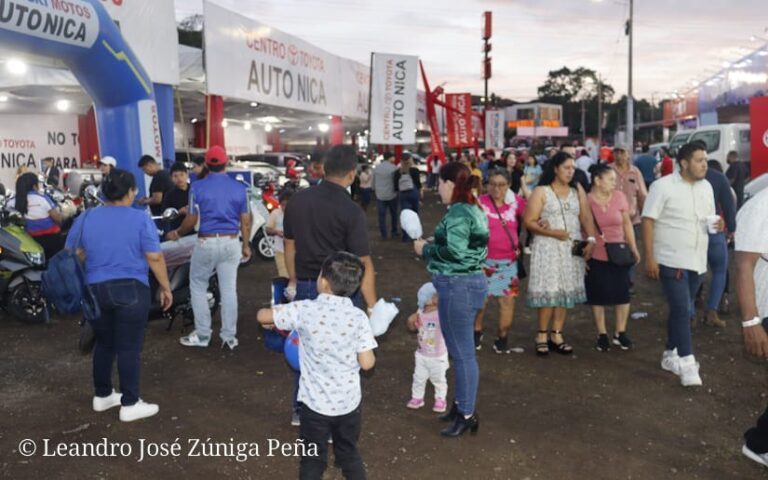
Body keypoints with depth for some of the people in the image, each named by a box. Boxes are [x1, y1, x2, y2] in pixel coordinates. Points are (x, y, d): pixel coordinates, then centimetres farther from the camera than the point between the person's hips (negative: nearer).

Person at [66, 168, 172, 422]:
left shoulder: (85, 218, 4)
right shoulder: (140, 218, -8)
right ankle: (130, 405, 7)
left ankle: (102, 396, 29)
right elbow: (155, 258, -10)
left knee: (104, 344, 18)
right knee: (129, 348, 1)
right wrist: (165, 288, 0)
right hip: (131, 290, -4)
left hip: (94, 291, 5)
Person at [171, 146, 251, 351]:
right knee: (229, 289, 8)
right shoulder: (239, 188, 0)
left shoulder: (198, 187, -8)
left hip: (206, 243, -2)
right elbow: (245, 221, 3)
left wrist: (177, 233, 14)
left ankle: (202, 335, 15)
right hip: (231, 243, 3)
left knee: (198, 287, 13)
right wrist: (246, 245, 15)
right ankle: (229, 337, 13)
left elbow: (191, 220, -5)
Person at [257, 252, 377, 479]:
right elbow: (367, 363, -11)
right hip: (348, 402, 2)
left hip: (315, 402, -2)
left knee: (313, 460, 14)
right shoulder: (358, 317, -13)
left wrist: (274, 321, 18)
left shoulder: (304, 310, -14)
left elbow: (262, 316, -4)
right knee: (349, 455, 22)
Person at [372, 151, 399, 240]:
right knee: (394, 214, 15)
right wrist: (397, 189, 10)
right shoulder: (394, 167, -11)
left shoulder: (376, 168, 3)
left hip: (380, 195, 2)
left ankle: (383, 235, 6)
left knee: (382, 216, 5)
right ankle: (394, 232, 22)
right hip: (392, 195, -2)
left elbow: (373, 181, 8)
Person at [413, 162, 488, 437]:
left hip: (458, 286, -10)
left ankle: (467, 415, 9)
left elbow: (454, 251, -24)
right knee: (461, 351, 19)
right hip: (468, 282, 10)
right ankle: (461, 405, 30)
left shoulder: (458, 212, -16)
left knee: (462, 353, -1)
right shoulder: (472, 209, 14)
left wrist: (425, 249, -10)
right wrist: (432, 247, 9)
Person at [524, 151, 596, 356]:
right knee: (548, 291, -5)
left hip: (572, 247, 4)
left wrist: (591, 239, -12)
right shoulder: (541, 191, -2)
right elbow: (529, 222, -8)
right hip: (548, 247, -4)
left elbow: (586, 217, 4)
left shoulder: (577, 190, 10)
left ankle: (556, 334, 16)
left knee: (566, 290, 6)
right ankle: (542, 334, 9)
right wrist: (552, 232, -19)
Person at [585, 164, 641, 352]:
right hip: (595, 257, -3)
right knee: (598, 295, 6)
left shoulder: (619, 197, -2)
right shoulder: (586, 200, -10)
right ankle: (602, 335, 18)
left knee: (622, 293, 5)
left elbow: (627, 224, 7)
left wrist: (633, 248, 5)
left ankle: (620, 333, 20)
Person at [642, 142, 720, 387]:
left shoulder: (706, 187, 8)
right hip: (671, 260, -7)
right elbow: (648, 221, -13)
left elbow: (709, 218, 19)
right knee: (681, 311, -9)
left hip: (697, 261, 7)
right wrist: (649, 258, -18)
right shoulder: (663, 186, -11)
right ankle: (687, 364, -4)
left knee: (683, 311, 14)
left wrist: (716, 224, -7)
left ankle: (670, 355, 28)